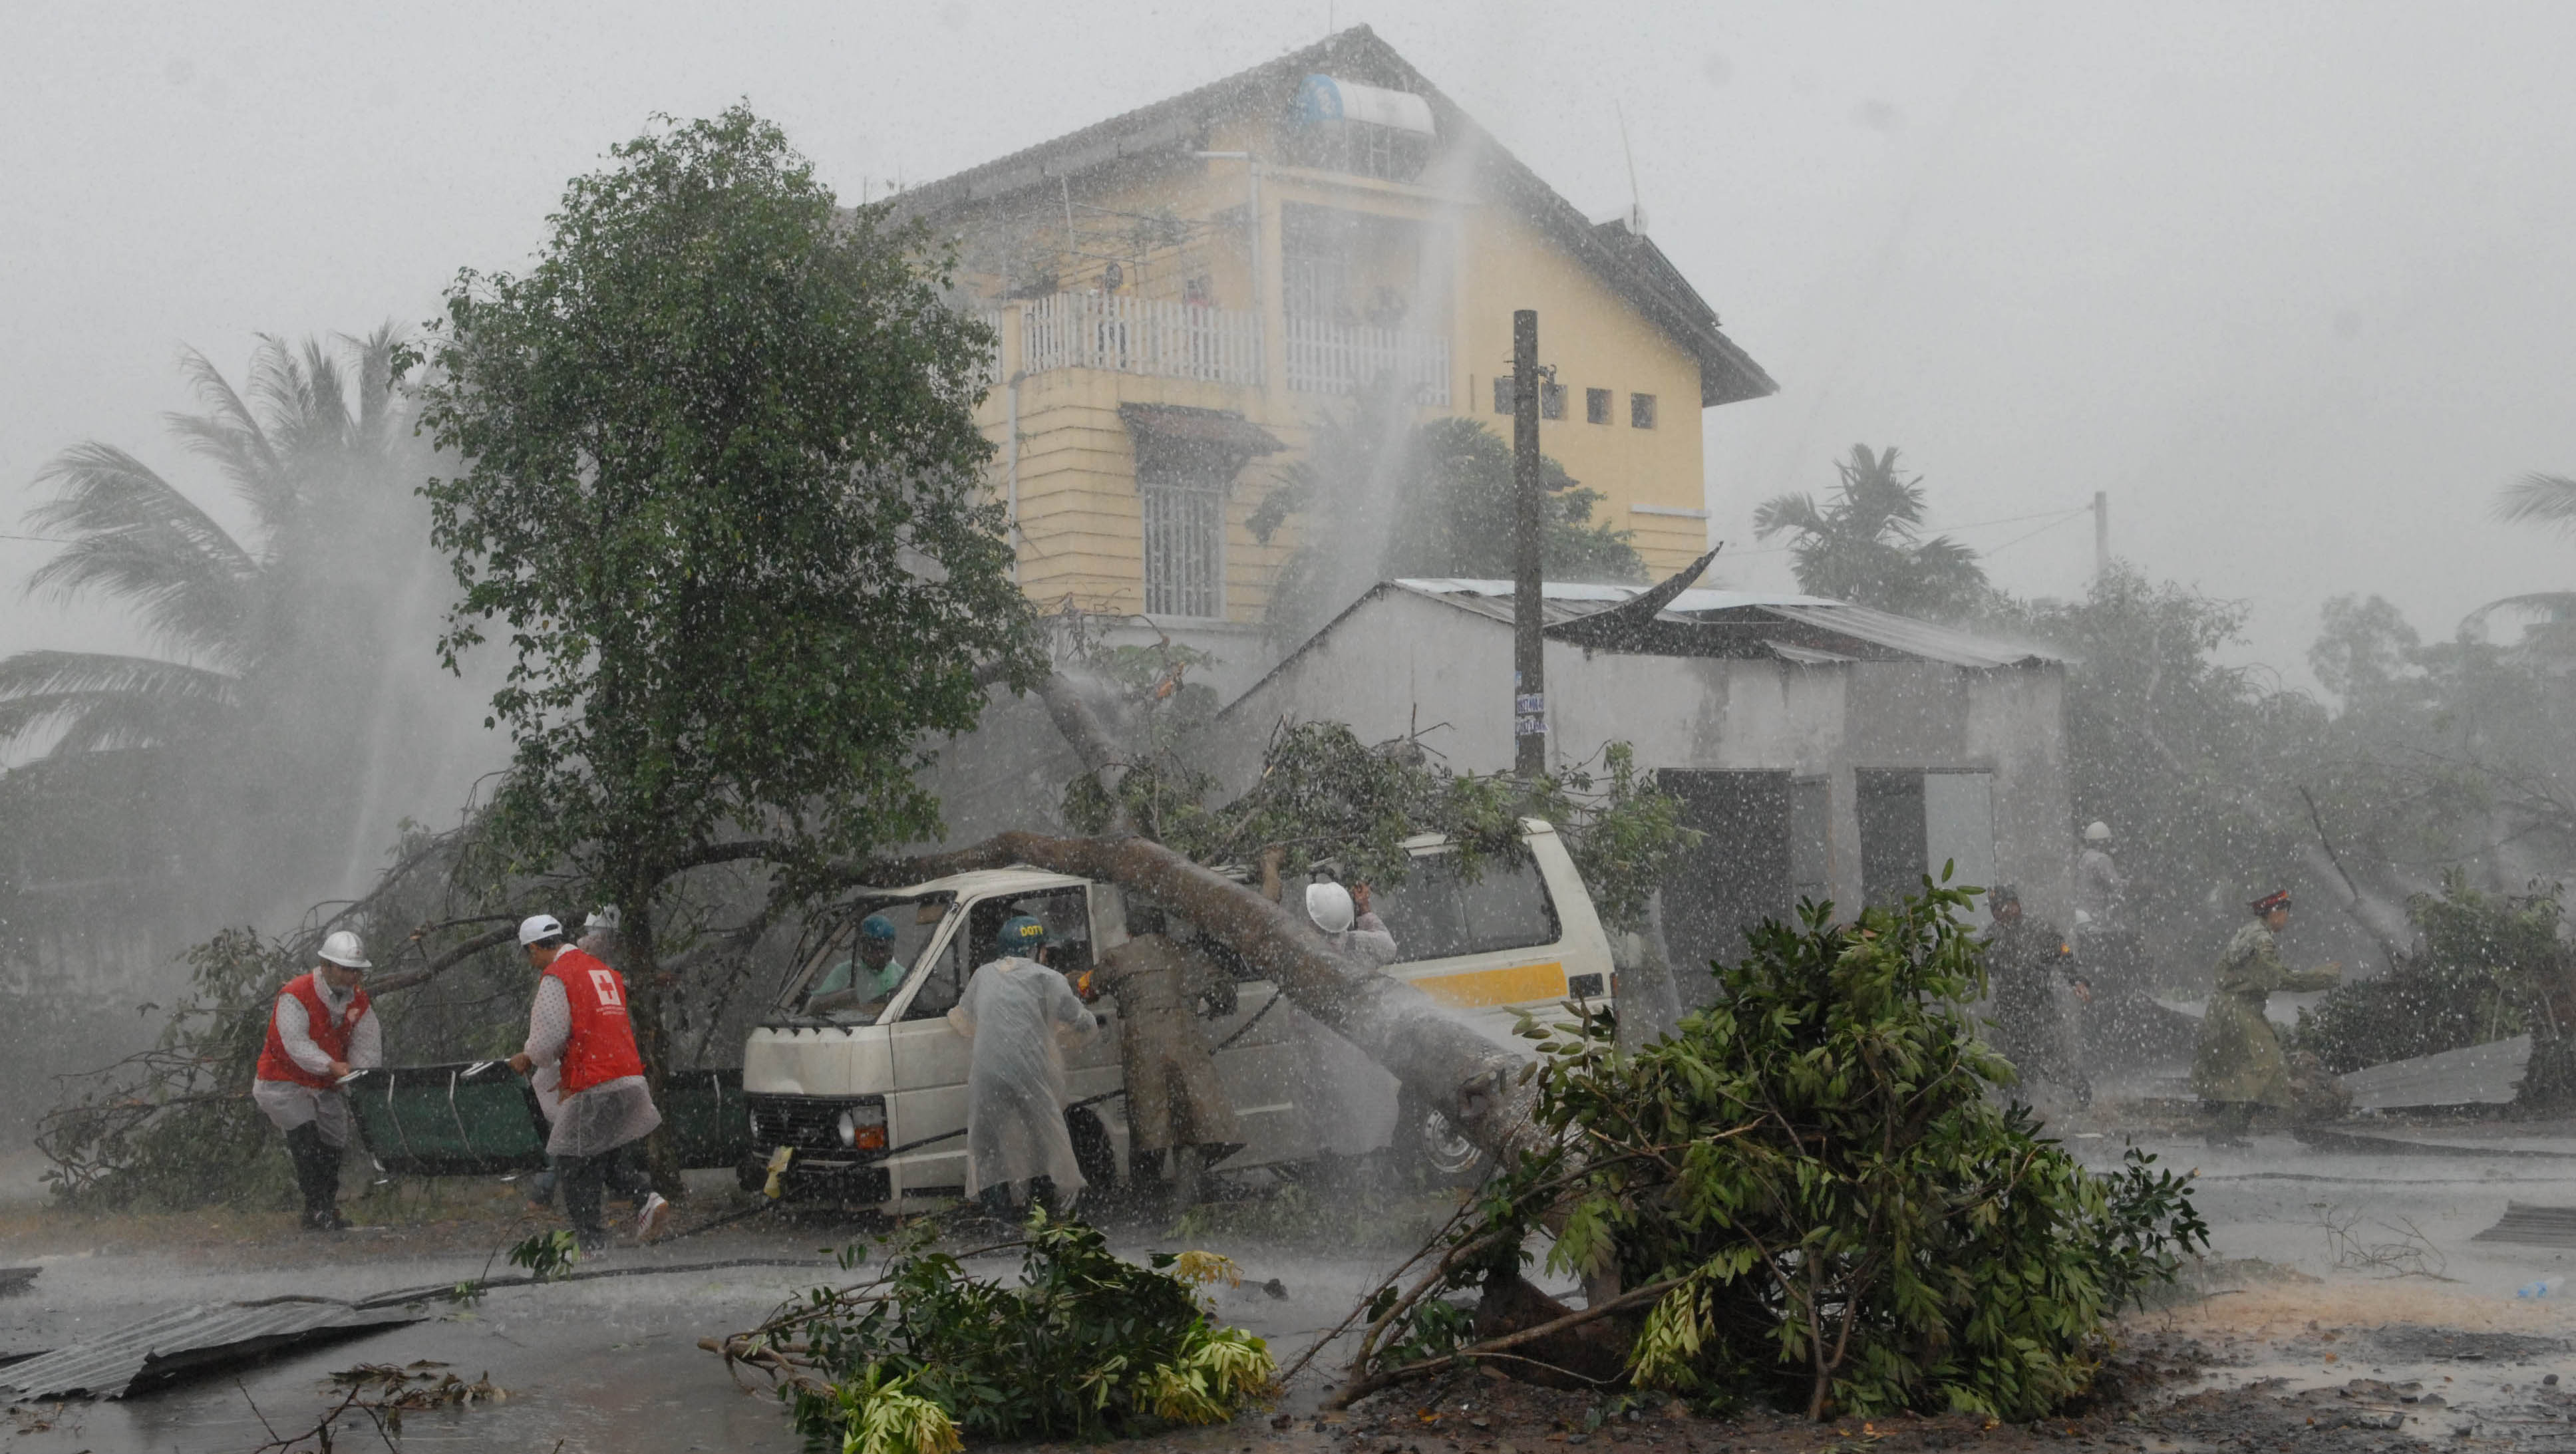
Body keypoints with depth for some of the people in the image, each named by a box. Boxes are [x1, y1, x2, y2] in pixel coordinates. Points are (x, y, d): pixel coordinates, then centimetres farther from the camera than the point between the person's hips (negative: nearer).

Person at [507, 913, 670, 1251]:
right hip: (630, 1080, 8)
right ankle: (646, 1197, -2)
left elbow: (549, 1037, -11)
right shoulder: (605, 971, 19)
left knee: (575, 1165, 4)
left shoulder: (555, 977, -6)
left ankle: (593, 1242, 4)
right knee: (613, 1156, 21)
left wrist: (527, 1058, 10)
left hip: (591, 1089, -8)